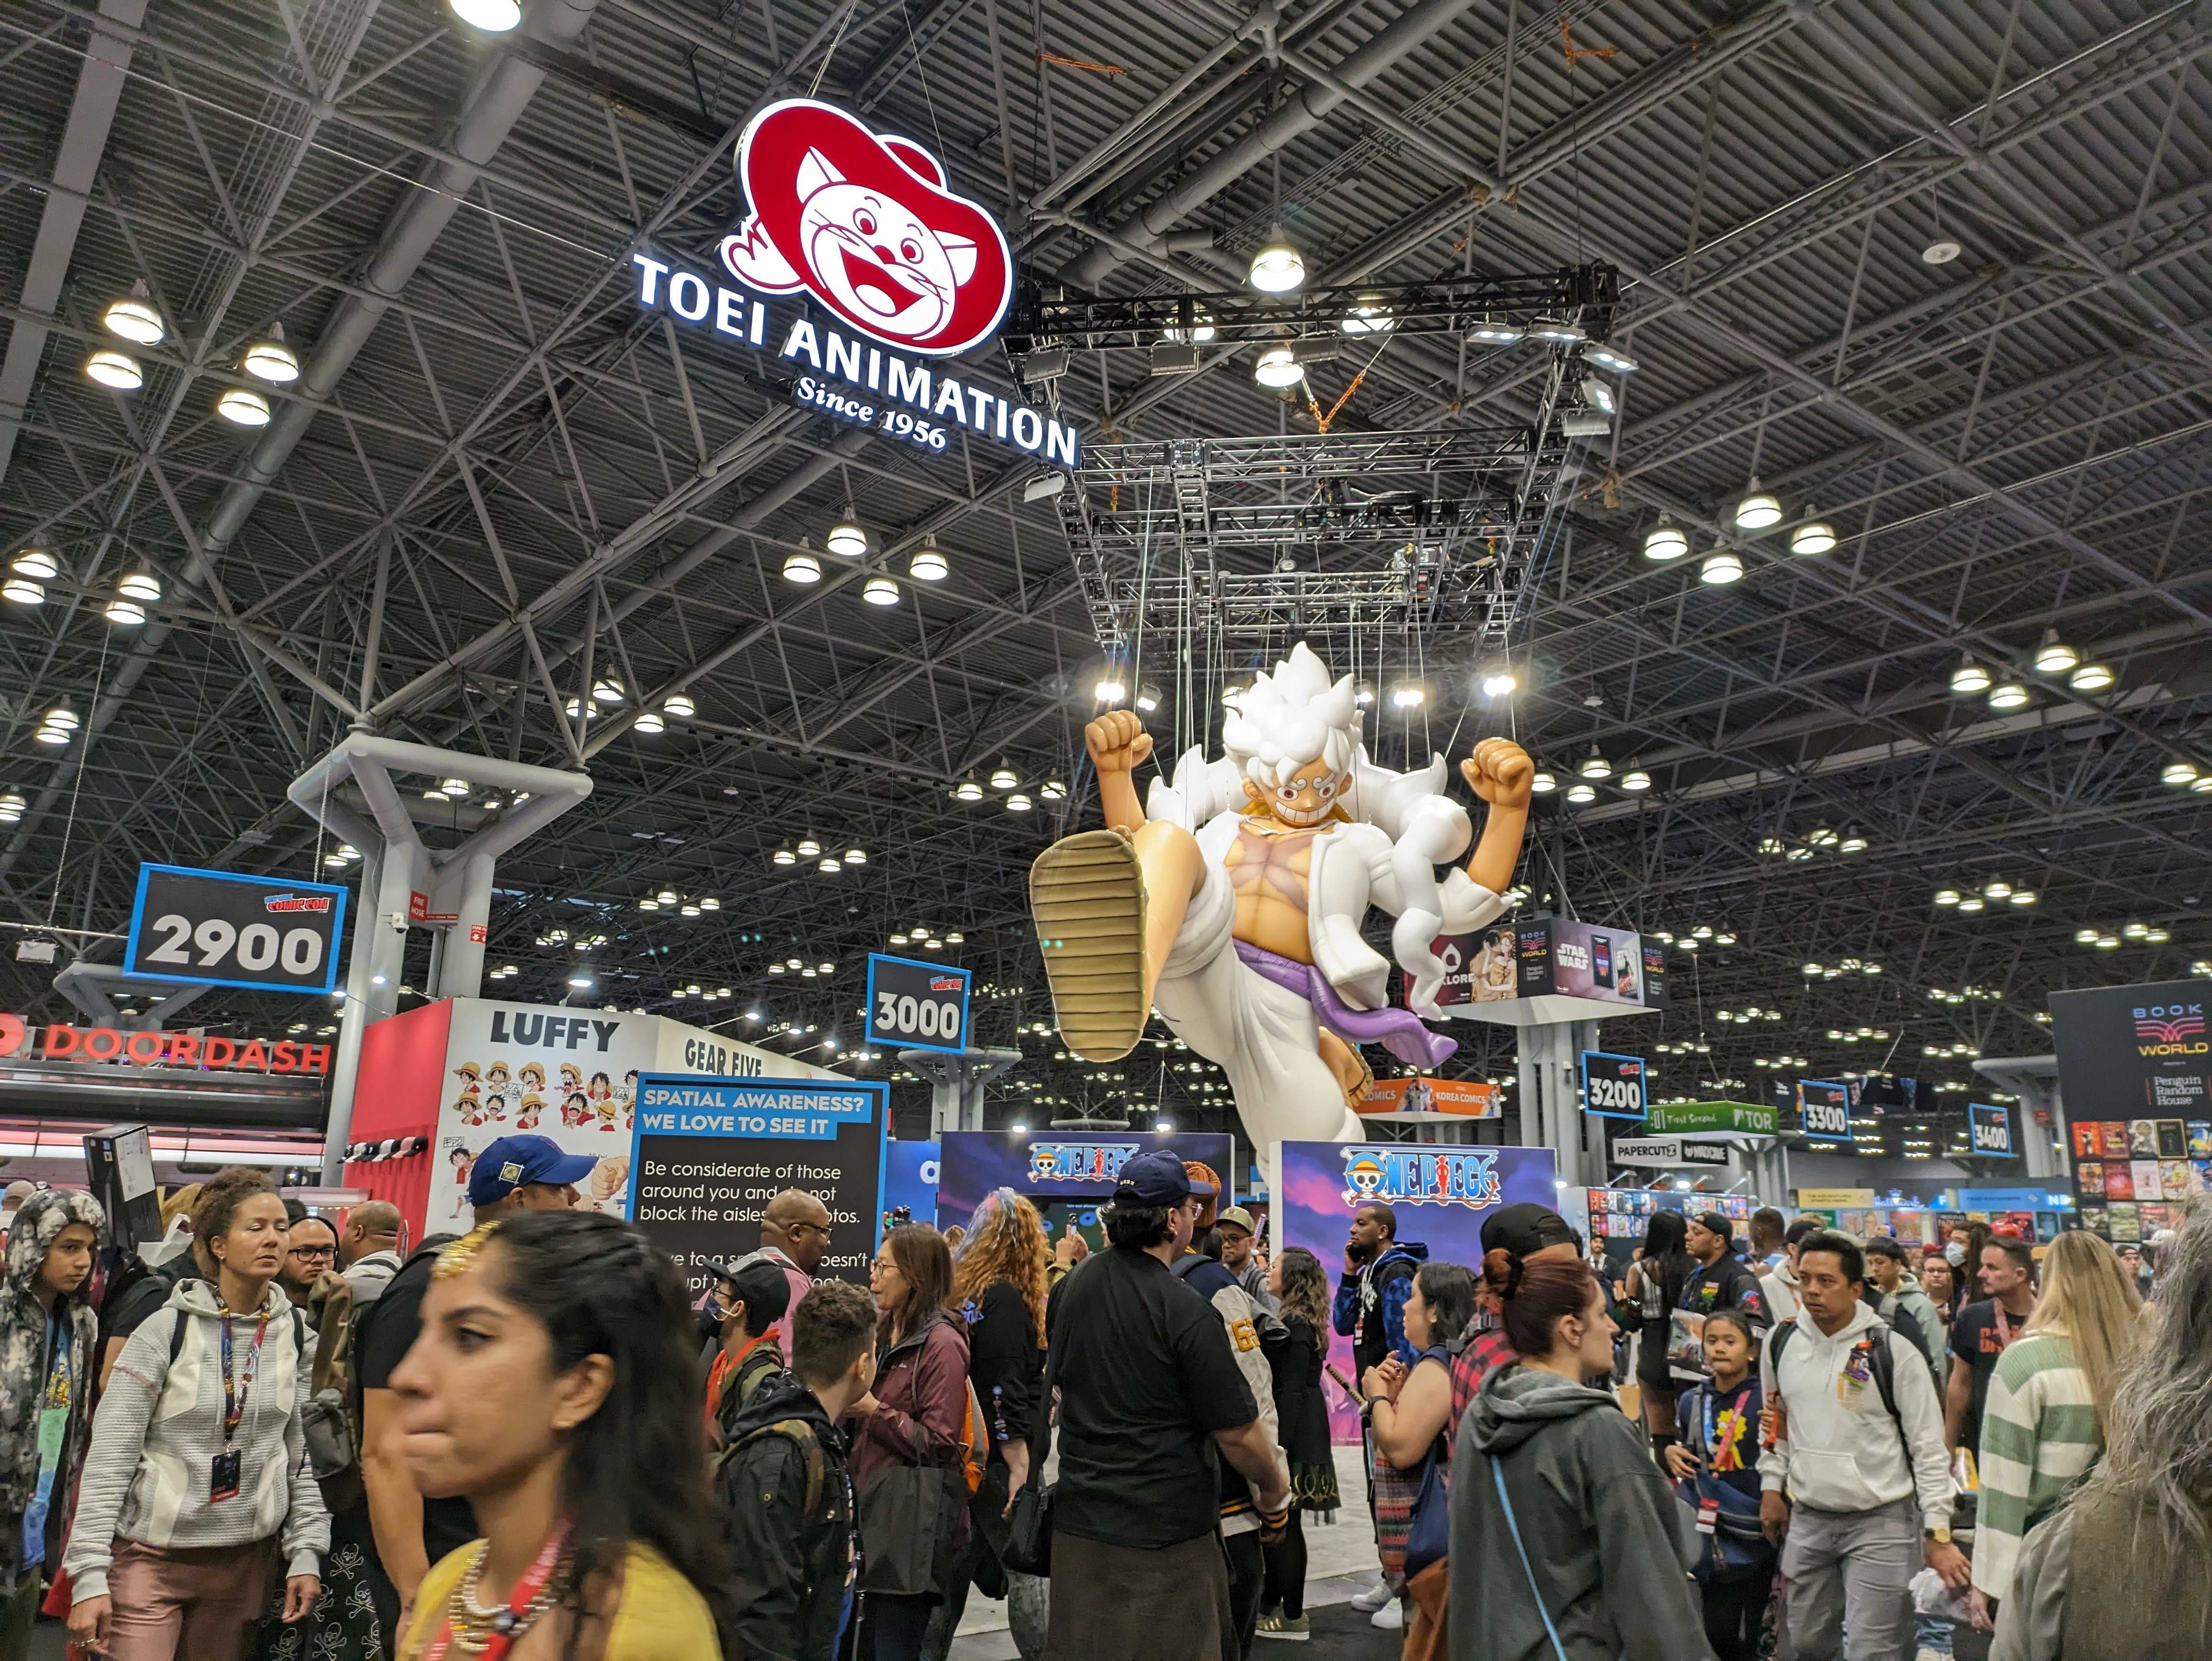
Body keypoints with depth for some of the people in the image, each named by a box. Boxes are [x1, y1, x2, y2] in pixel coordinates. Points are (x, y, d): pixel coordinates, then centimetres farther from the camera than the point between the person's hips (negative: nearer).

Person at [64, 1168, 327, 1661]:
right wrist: (89, 1575, -14)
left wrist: (306, 1552, 1)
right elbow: (108, 1457, -9)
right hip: (152, 1554, -3)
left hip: (246, 1559, 3)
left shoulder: (297, 1336, 2)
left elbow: (303, 1454, 6)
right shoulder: (165, 1331, -10)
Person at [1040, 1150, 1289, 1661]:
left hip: (1079, 1522, 6)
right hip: (1164, 1532, -6)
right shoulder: (1186, 1311, -20)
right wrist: (1273, 1489, 4)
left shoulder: (1071, 1289, 0)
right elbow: (1237, 1432, -16)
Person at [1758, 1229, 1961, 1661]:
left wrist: (1938, 1533, -11)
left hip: (1881, 1523, -4)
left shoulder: (1894, 1351, -12)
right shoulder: (1781, 1342, 1)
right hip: (1807, 1519, 5)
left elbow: (1929, 1448, -9)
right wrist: (1772, 1487, 11)